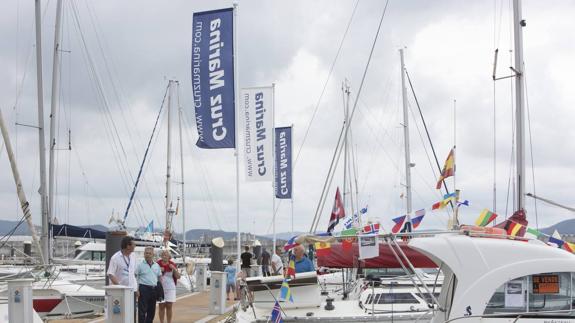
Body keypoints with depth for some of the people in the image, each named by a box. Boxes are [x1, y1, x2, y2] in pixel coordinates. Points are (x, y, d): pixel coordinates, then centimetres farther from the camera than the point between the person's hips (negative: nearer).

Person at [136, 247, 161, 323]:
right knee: (142, 311, -5)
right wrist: (136, 289, -14)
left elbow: (159, 277, 19)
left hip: (154, 289, 5)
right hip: (144, 289, -5)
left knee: (152, 311, 10)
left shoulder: (156, 265, 13)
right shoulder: (140, 265, -2)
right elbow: (134, 276, -5)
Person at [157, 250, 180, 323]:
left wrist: (174, 269, -13)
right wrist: (159, 270, -13)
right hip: (160, 287, -1)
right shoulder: (158, 264, -1)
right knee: (162, 306, 0)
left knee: (169, 306, 1)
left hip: (170, 288, 1)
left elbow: (178, 277, 3)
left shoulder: (172, 264, 3)